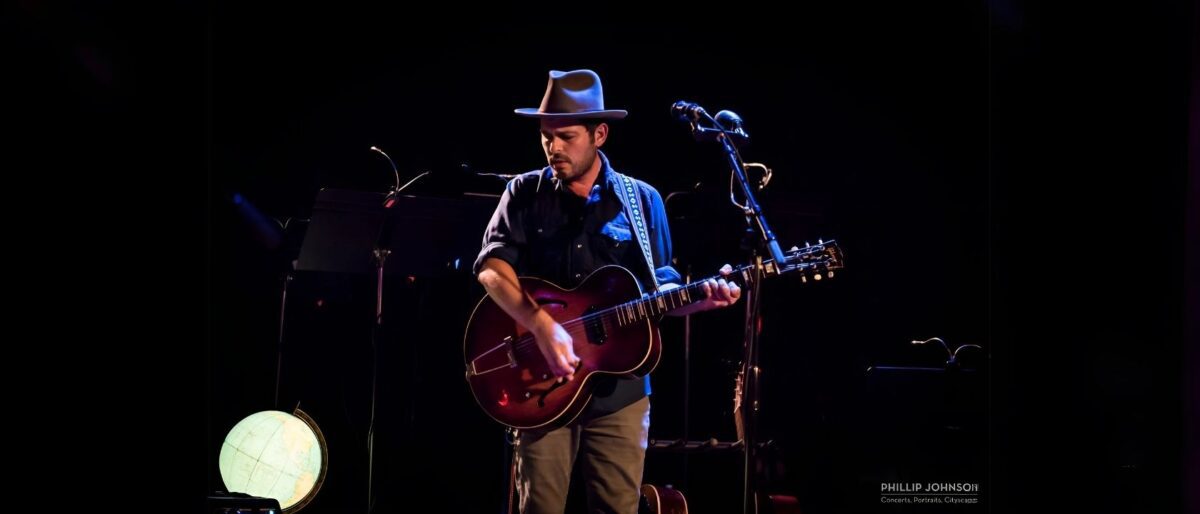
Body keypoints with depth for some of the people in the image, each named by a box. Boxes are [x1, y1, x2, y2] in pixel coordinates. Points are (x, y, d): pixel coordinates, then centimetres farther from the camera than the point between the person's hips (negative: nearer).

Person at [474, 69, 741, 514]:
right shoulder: (525, 194, 3)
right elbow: (491, 267, -9)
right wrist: (543, 326, -23)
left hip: (619, 387, 1)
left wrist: (699, 298, -12)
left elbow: (658, 288, 9)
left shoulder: (641, 201, 6)